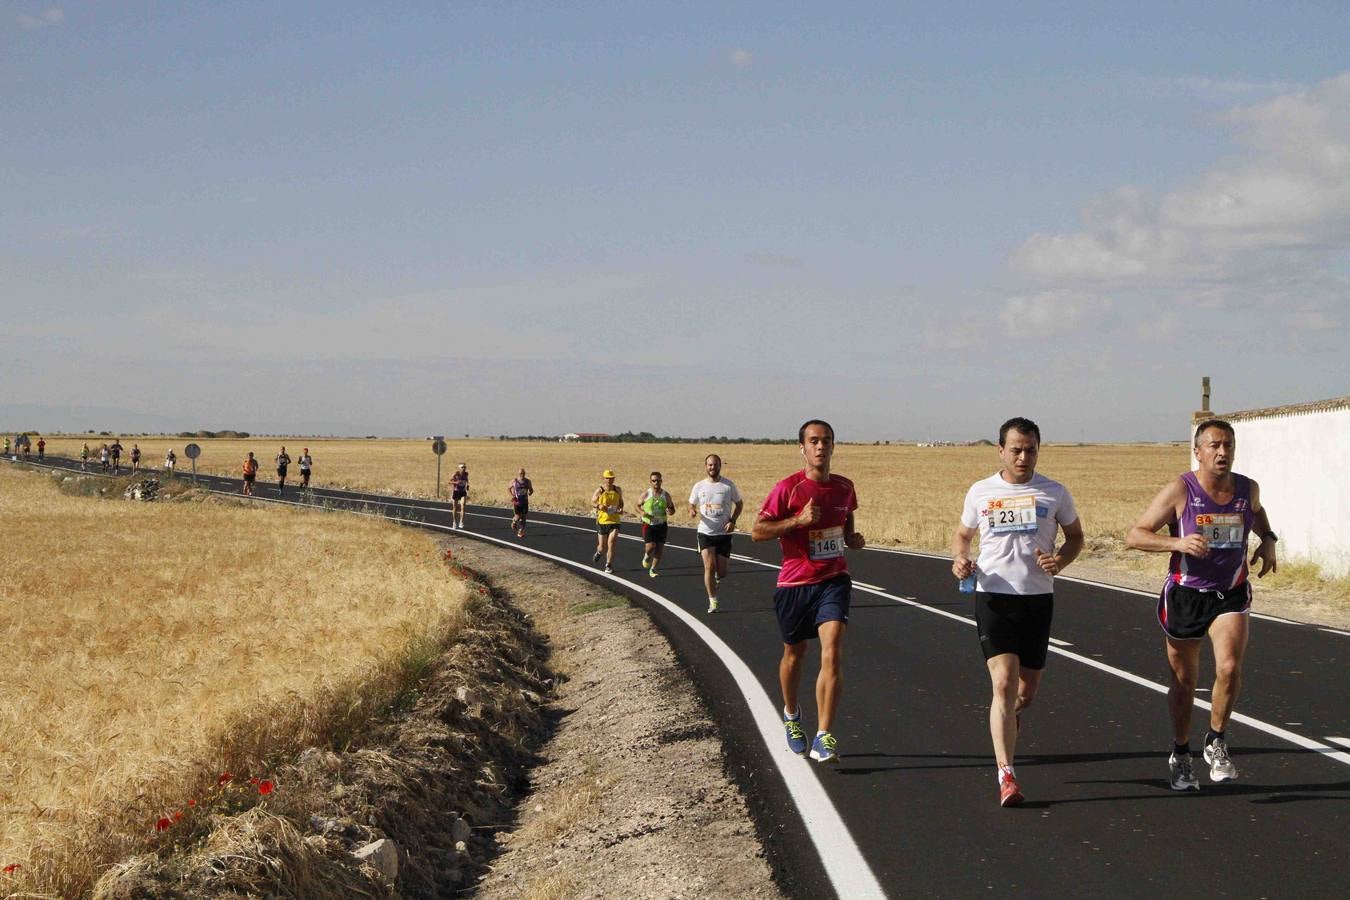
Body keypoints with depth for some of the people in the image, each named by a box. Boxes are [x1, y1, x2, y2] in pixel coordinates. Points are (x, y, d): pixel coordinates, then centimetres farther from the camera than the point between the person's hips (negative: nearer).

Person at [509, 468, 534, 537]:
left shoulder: (527, 481, 2)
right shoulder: (514, 481, -6)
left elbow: (531, 490, 14)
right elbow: (508, 488, 6)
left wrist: (530, 492, -10)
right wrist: (512, 496, -7)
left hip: (525, 501, 3)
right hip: (516, 501, -3)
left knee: (523, 517, 2)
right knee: (518, 516, -10)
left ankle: (520, 532, 11)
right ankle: (514, 522, 26)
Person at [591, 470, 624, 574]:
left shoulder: (618, 490, 2)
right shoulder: (599, 490, -6)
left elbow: (621, 502, 17)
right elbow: (592, 502, 4)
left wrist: (621, 509, -3)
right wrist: (599, 506, -17)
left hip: (615, 521, 1)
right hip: (602, 521, -1)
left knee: (611, 542, -16)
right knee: (602, 547, 6)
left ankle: (609, 565, -1)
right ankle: (599, 552, 45)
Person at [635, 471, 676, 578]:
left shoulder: (666, 495, -1)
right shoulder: (646, 494, -5)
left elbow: (672, 509, 8)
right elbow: (638, 505, 8)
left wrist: (670, 511, -17)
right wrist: (642, 512, -13)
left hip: (661, 525, 2)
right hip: (648, 524, -2)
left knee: (659, 549, 0)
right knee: (650, 546, -17)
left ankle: (652, 569, 19)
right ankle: (646, 557, 20)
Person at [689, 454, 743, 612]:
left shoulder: (729, 485, -2)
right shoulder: (699, 486, 2)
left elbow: (738, 504, 8)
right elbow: (691, 504, 14)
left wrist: (733, 521, -7)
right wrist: (692, 511, -11)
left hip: (724, 533, 0)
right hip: (705, 532, 0)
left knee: (721, 572, 1)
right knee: (709, 566, -13)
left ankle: (718, 576, 39)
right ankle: (712, 601, -4)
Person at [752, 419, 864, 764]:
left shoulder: (844, 487, 5)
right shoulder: (788, 488, -9)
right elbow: (757, 531, -9)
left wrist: (851, 538, 3)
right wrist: (799, 520, -20)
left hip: (833, 579, 2)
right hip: (795, 583, -2)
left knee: (832, 651, -17)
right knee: (795, 653, 15)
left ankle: (824, 739, -18)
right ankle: (791, 714, 45)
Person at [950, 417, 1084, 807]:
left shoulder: (1055, 493, 3)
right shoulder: (980, 492, 4)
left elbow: (1075, 536, 14)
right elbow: (962, 533, 18)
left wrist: (1060, 561, -8)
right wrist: (960, 558, -4)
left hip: (1038, 598, 1)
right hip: (993, 597, -1)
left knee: (1027, 689, 9)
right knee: (1004, 683, -14)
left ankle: (1010, 715, 48)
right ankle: (1005, 775, -15)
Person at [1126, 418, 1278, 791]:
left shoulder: (1248, 489, -1)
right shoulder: (1180, 490, -14)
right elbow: (1134, 536, -14)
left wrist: (1267, 540, 7)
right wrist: (1177, 542, -28)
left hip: (1231, 595, 2)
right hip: (1185, 596, -2)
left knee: (1230, 667, -20)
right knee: (1183, 681, 9)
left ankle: (1217, 744, 2)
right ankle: (1180, 754, 30)